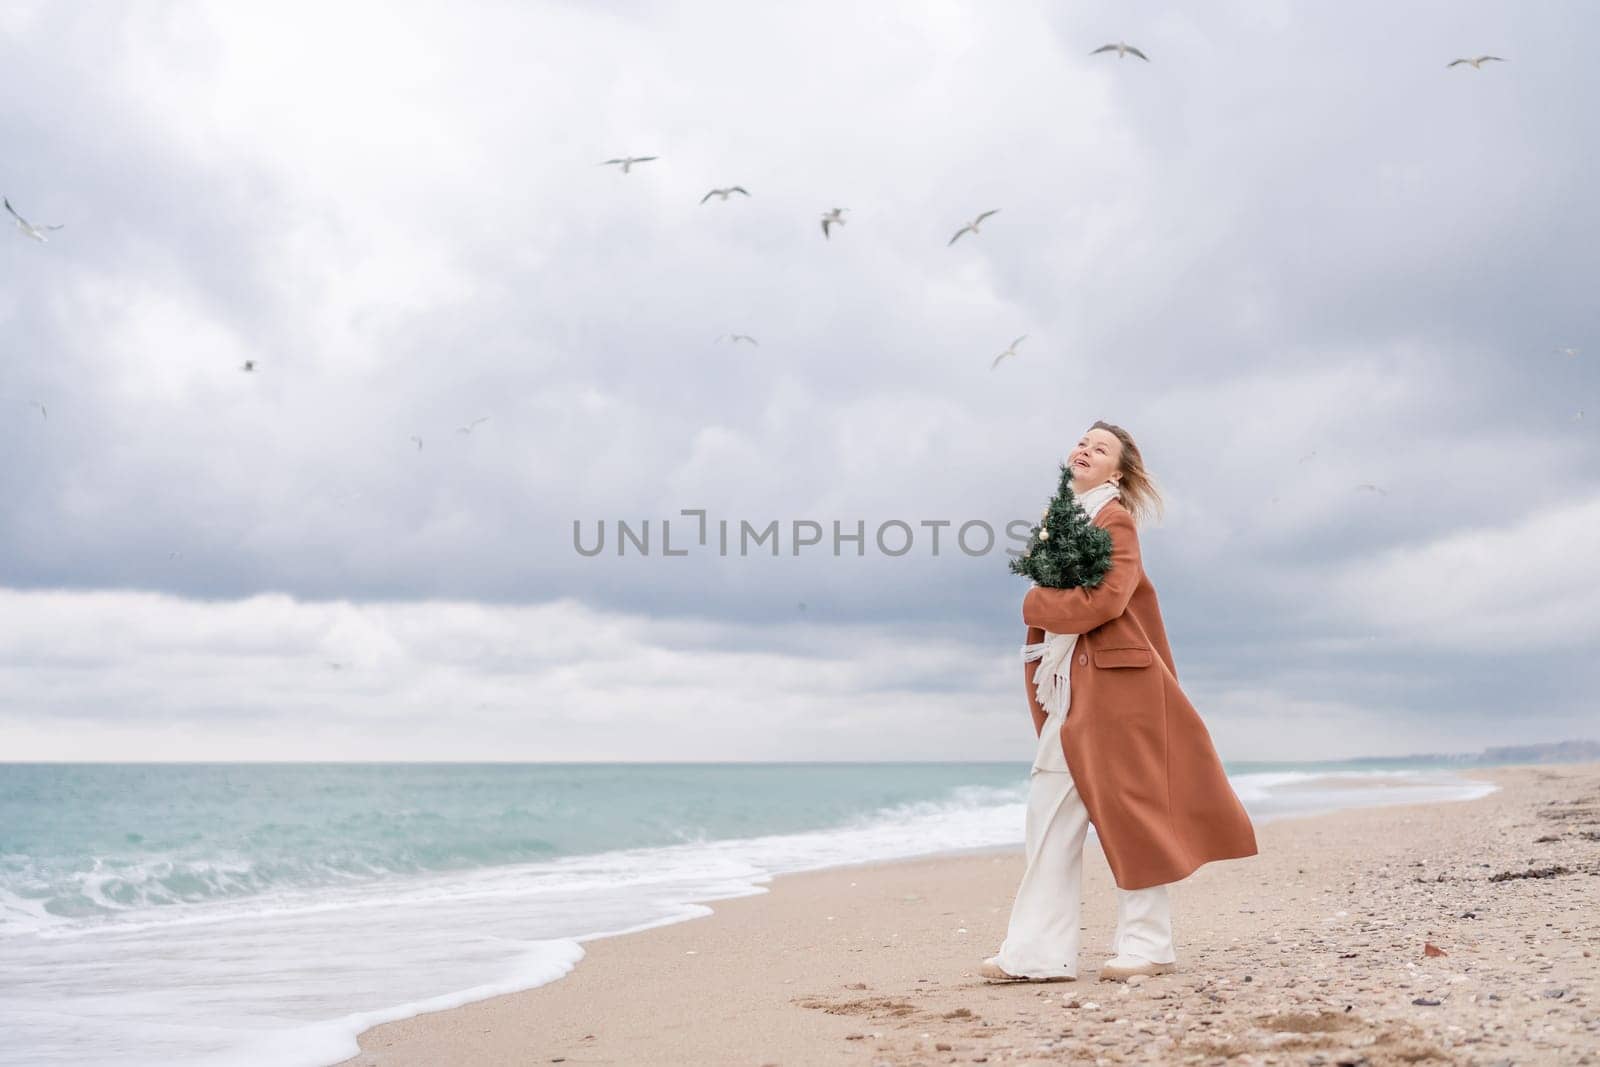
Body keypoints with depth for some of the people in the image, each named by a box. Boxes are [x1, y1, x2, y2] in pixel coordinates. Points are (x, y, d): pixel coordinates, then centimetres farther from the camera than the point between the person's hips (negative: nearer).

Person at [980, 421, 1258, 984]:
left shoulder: (1115, 519, -7)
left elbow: (1104, 601, -18)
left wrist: (1036, 604, -6)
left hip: (1115, 679, -8)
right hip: (1069, 684, 8)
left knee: (1128, 802, -3)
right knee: (1051, 810, 3)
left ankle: (1148, 944, 6)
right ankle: (1039, 951, 3)